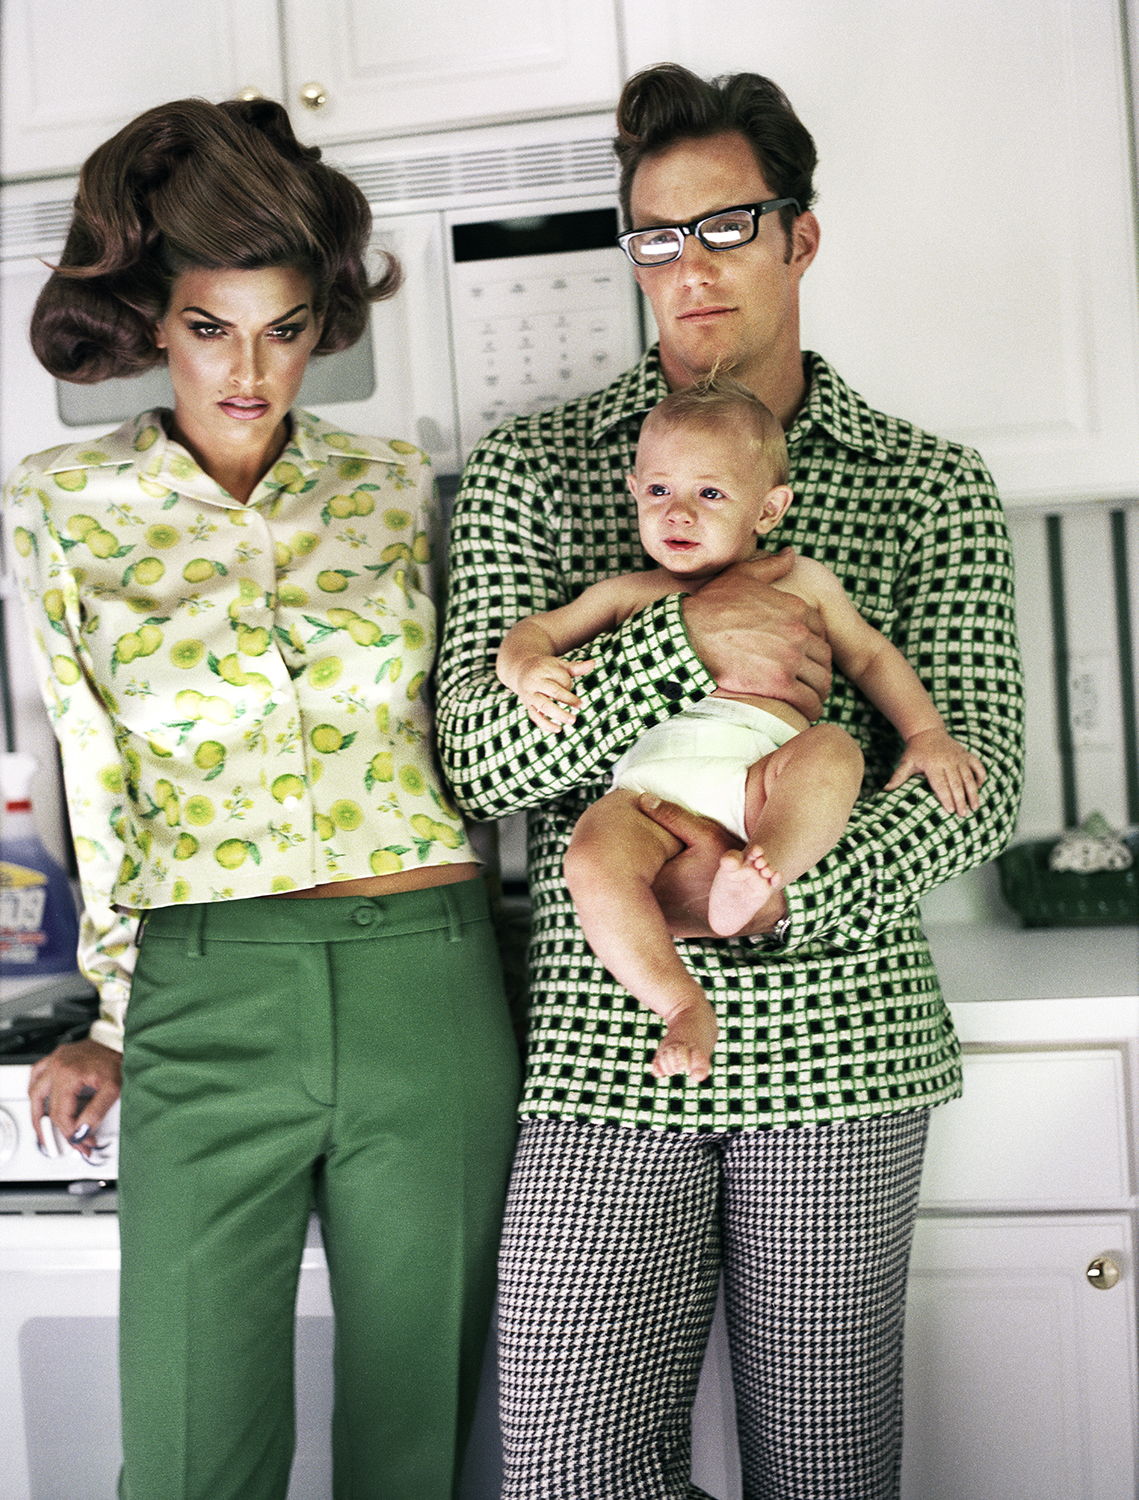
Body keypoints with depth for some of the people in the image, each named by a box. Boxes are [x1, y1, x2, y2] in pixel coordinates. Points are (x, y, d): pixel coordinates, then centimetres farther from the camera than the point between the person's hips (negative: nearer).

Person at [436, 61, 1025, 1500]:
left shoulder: (931, 487, 5)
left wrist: (774, 897, -18)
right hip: (603, 1047, 0)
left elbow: (975, 777, -2)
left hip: (834, 1038, 1)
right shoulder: (528, 470, 5)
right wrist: (683, 638, -19)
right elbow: (479, 755, -4)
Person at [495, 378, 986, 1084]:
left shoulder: (799, 581, 29)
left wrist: (927, 732, 18)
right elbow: (532, 630, 31)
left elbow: (870, 654, 34)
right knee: (593, 860, -32)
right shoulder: (626, 592, 31)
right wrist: (528, 666, 5)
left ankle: (758, 872, -46)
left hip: (758, 775, 0)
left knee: (831, 749, -33)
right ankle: (685, 1005, -30)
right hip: (647, 783, 0)